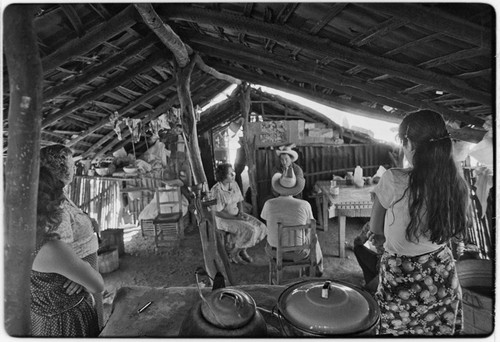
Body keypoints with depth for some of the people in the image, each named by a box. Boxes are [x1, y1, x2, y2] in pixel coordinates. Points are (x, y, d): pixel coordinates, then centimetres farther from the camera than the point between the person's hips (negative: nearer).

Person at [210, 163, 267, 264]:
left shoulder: (234, 184, 1)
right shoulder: (216, 190, -21)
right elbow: (218, 212, -19)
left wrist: (241, 213, -8)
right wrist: (236, 218, -20)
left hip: (236, 214, 7)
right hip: (223, 219, -7)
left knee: (260, 227, -9)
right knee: (249, 230, -25)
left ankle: (242, 250, 9)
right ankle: (231, 254, -2)